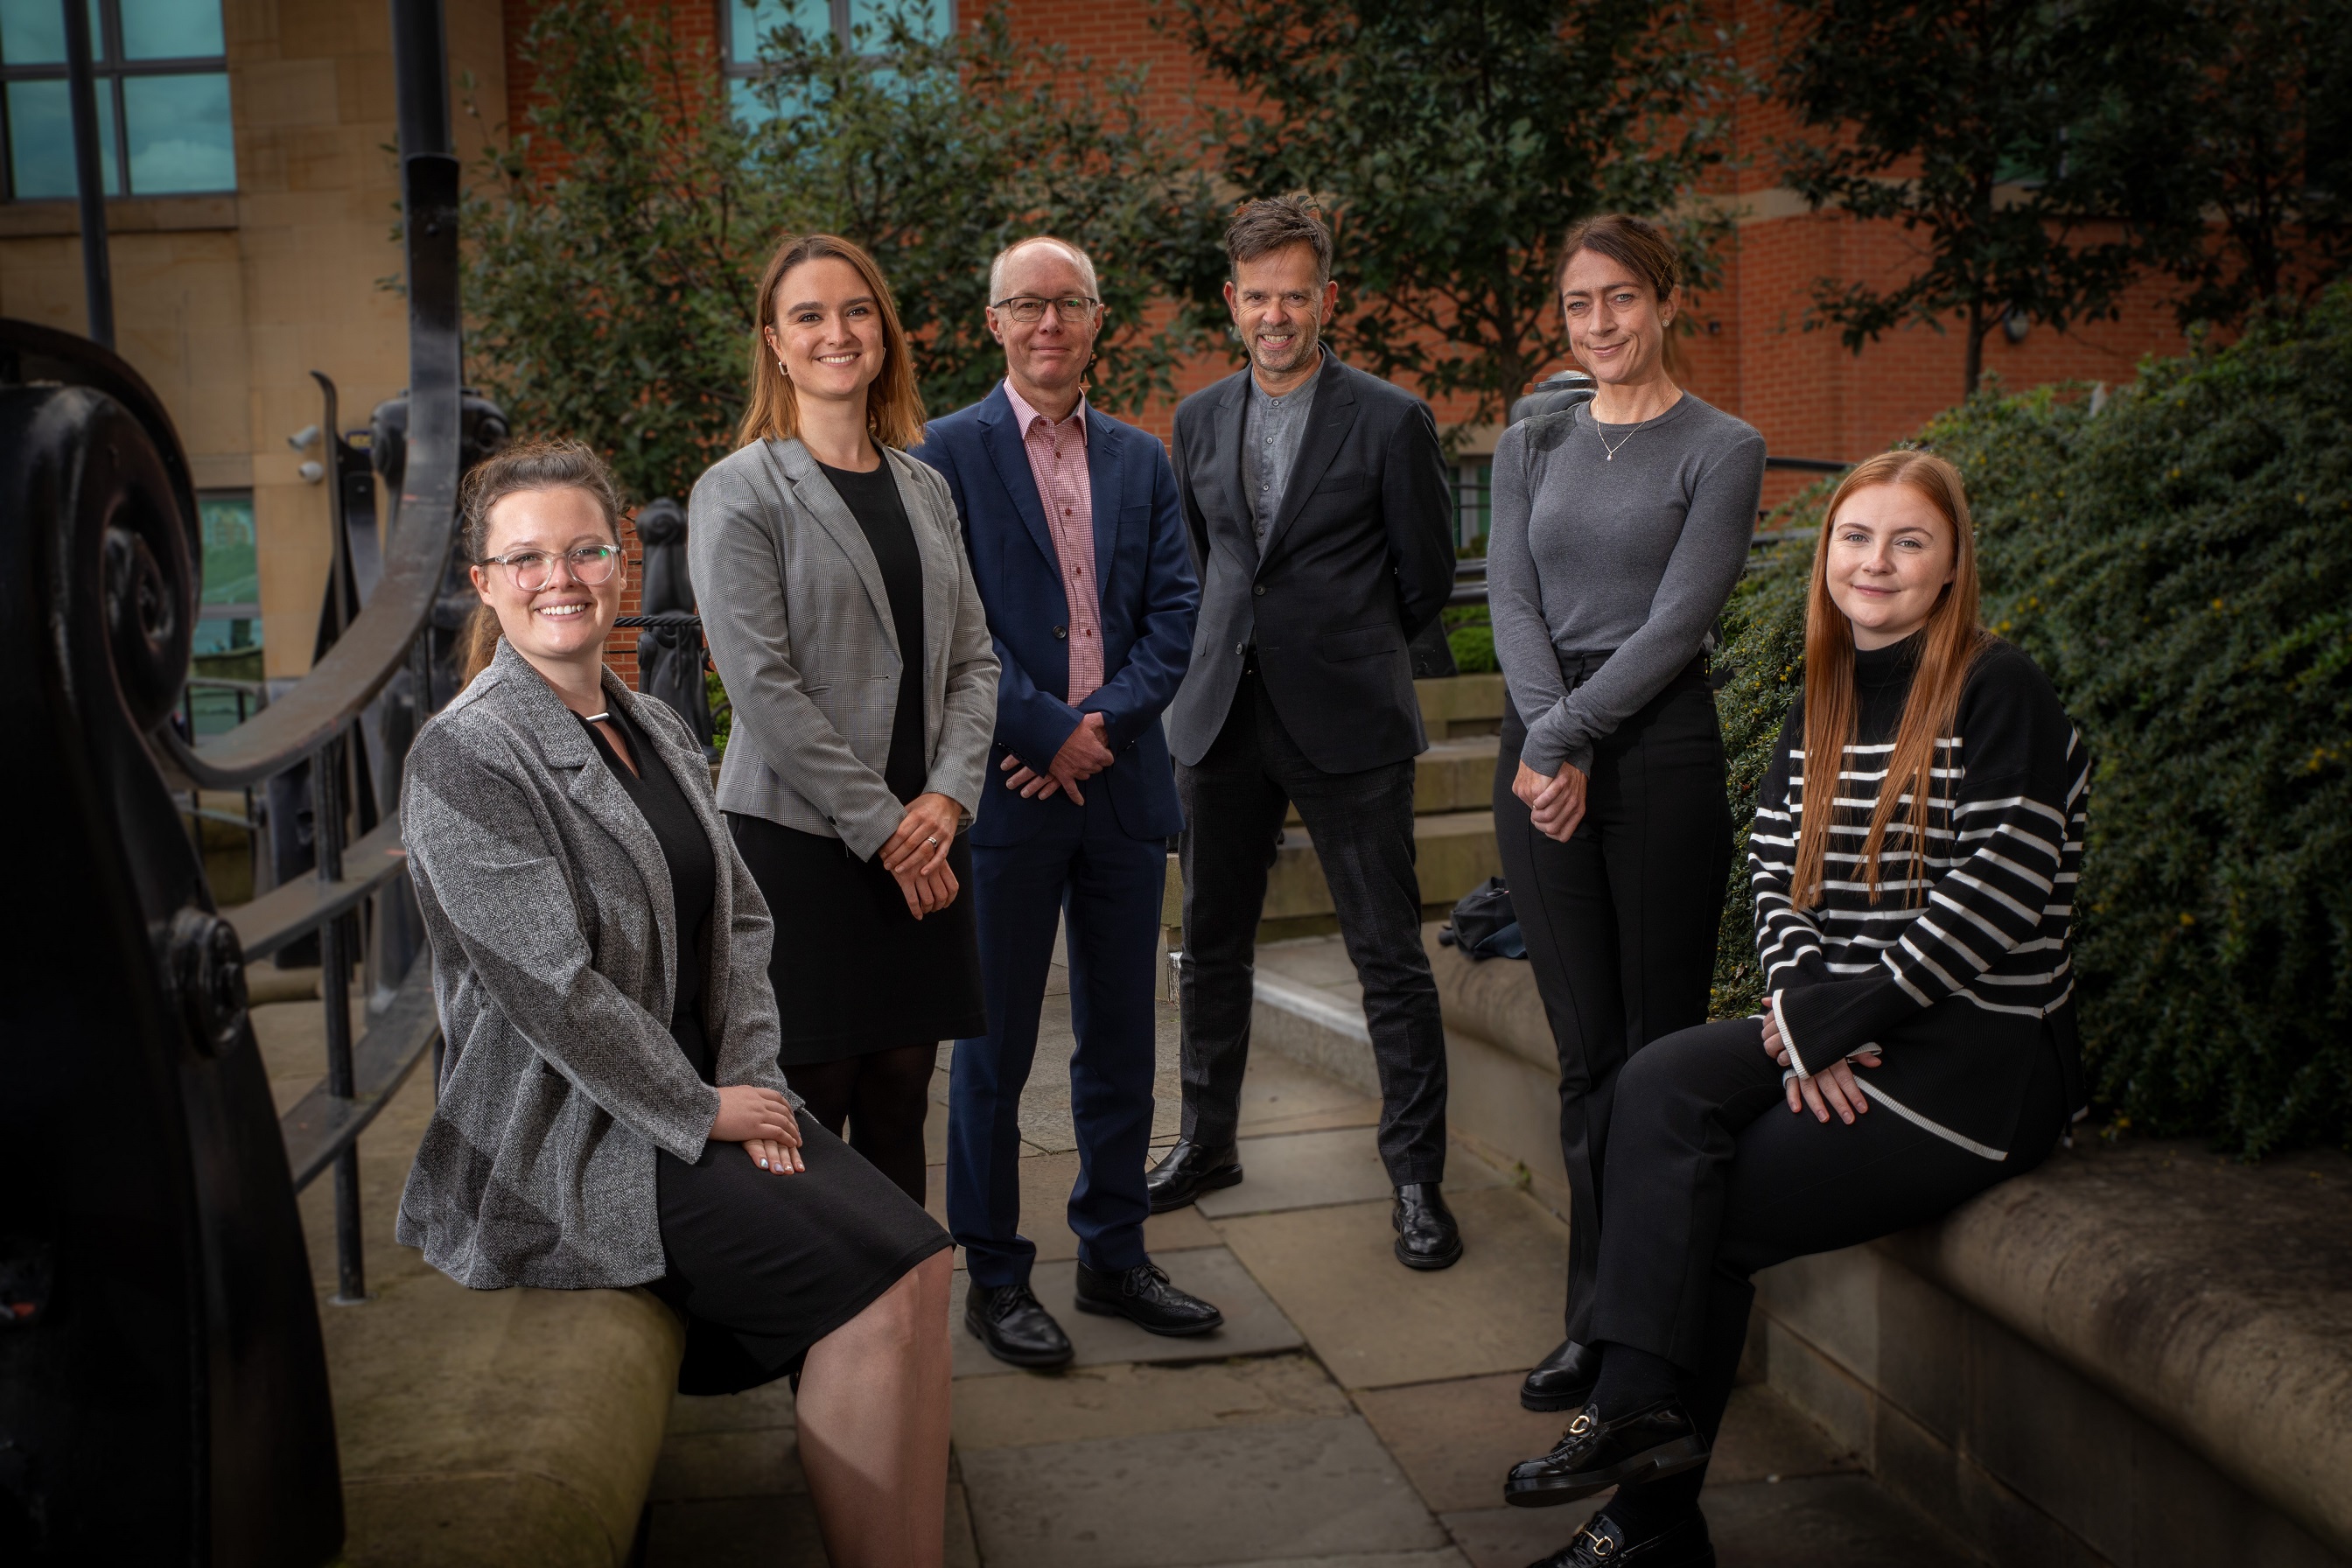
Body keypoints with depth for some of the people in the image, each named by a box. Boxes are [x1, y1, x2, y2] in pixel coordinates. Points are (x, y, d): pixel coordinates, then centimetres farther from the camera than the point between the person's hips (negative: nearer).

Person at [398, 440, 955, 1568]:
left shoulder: (658, 733, 13)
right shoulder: (464, 755, -11)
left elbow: (741, 917, 12)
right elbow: (552, 986, -17)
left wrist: (753, 1079, -2)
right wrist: (701, 1111, -12)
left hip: (704, 1092, 7)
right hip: (565, 1140, -7)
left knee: (918, 1260, -13)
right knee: (859, 1289, -19)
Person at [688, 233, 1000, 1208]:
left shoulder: (923, 488, 14)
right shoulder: (739, 493, -4)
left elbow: (972, 657, 11)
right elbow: (762, 686, -11)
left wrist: (948, 795, -5)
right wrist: (880, 828, -13)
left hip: (922, 838, 5)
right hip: (800, 841, -5)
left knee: (900, 1099, 10)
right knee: (810, 1102, -1)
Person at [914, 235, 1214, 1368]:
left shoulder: (1141, 460, 12)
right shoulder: (949, 454, -2)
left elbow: (1174, 612, 4)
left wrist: (1103, 726, -10)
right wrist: (1050, 730, -13)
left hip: (1122, 780, 5)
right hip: (1004, 790, -4)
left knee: (1122, 1040, 12)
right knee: (993, 1048, 4)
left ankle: (1113, 1254, 26)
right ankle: (993, 1276, 17)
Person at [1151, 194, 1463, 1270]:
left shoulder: (1390, 423, -4)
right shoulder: (1200, 420, 10)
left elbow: (1425, 580, 2)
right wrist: (1238, 648, 14)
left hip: (1346, 725, -4)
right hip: (1221, 717, 5)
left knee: (1390, 957, -1)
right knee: (1213, 944, 14)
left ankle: (1417, 1177, 10)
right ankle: (1208, 1142, 30)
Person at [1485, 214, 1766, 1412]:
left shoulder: (1721, 450, 1)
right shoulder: (1531, 446, 13)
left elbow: (1676, 622, -8)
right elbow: (1512, 604, 3)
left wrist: (1569, 737, -14)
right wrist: (1550, 744, -12)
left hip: (1662, 748, -3)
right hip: (1542, 751, 4)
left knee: (1660, 1046, -1)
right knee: (1585, 1052, 8)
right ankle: (1596, 1326, 17)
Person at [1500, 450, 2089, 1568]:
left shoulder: (1998, 697, -10)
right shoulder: (1820, 705, 13)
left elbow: (1990, 905, -17)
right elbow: (1775, 877, 8)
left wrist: (1827, 1024, -15)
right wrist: (1804, 1020, -10)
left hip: (1986, 1055, -6)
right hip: (1843, 1033, 6)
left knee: (1706, 1214, -13)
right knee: (1660, 1086, -19)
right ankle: (1643, 1405, -18)